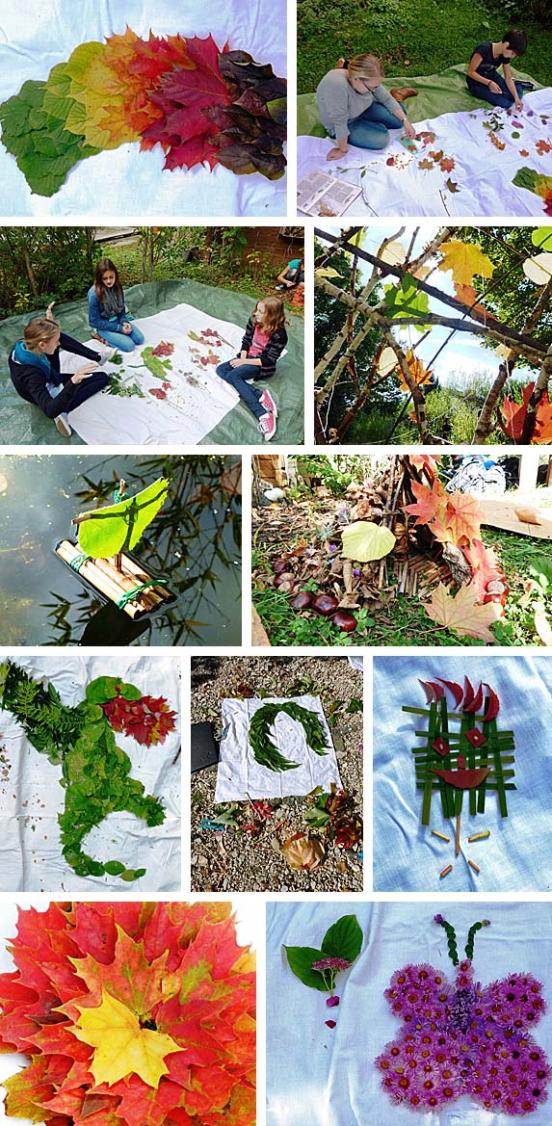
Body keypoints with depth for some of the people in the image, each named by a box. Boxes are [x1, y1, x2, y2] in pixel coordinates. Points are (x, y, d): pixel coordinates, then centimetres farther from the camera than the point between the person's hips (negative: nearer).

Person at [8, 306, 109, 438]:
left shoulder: (21, 346, -22)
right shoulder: (31, 374, -45)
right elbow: (50, 411, -54)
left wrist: (48, 321, -12)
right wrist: (73, 381, -67)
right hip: (53, 396, -8)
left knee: (59, 336, 5)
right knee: (103, 377, -2)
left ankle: (97, 357, 19)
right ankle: (63, 412, -9)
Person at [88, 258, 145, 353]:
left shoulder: (117, 287, -8)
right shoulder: (94, 294, -26)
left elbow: (121, 308, 7)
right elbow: (96, 321, -20)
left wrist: (124, 322, -13)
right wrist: (119, 328, -21)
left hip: (117, 320, 6)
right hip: (103, 326, -6)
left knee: (140, 339, -4)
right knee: (129, 345, -19)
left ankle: (116, 334, 12)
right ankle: (101, 336, 0)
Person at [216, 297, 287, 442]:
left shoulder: (279, 335, -22)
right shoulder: (253, 321, -5)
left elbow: (269, 360, -20)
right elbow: (246, 340, 8)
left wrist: (245, 362, -20)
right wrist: (242, 358, -9)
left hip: (262, 366, -8)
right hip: (247, 358, 8)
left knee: (232, 375, -31)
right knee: (221, 370, -13)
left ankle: (263, 415, -43)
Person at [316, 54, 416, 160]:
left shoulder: (366, 78, -22)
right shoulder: (337, 84, -44)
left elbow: (387, 99, -7)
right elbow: (340, 122, -35)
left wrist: (405, 121, -11)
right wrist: (343, 150, -25)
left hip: (365, 107, 5)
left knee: (399, 121, 1)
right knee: (381, 139, -18)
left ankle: (397, 95, 33)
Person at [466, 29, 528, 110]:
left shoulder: (505, 56, -10)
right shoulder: (484, 49, -32)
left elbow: (508, 78, -4)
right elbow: (470, 72, -26)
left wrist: (516, 98, -17)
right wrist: (489, 83, -34)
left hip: (492, 76, 6)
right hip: (477, 83, -6)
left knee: (518, 94, -9)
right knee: (505, 102, -19)